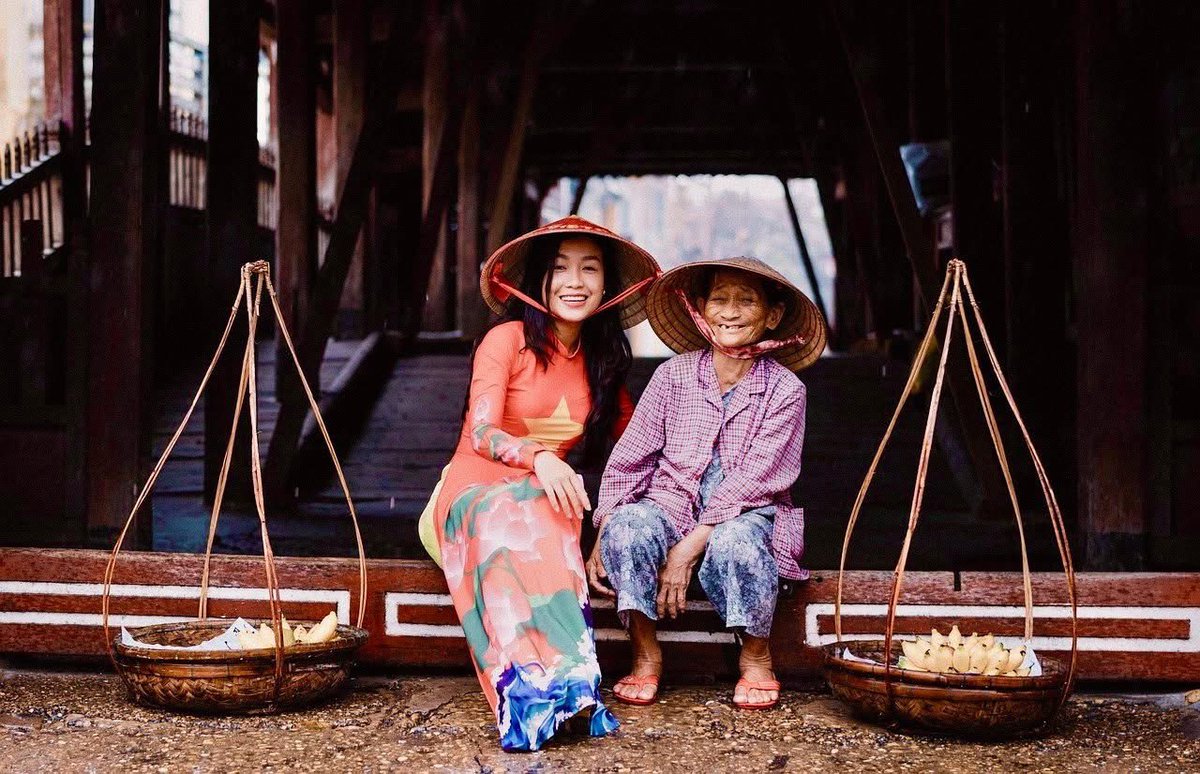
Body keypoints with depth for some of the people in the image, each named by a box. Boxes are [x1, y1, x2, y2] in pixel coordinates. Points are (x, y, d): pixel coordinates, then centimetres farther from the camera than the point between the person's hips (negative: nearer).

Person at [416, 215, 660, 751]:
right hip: (474, 489, -3)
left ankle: (537, 691, -49)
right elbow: (481, 433, -16)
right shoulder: (507, 340, -5)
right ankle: (558, 681, -52)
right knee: (506, 515, -40)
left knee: (535, 517, -36)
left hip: (546, 497, 3)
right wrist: (538, 456, -36)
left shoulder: (601, 360, 12)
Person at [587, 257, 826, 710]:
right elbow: (628, 459, 2)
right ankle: (645, 653, -12)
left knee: (734, 541, -37)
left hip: (746, 515, -2)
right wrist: (602, 539, -10)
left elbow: (755, 477, -13)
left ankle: (756, 655, -10)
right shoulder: (674, 375, 2)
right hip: (672, 505, 2)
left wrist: (691, 546, -22)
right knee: (626, 526, -31)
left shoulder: (784, 389, -4)